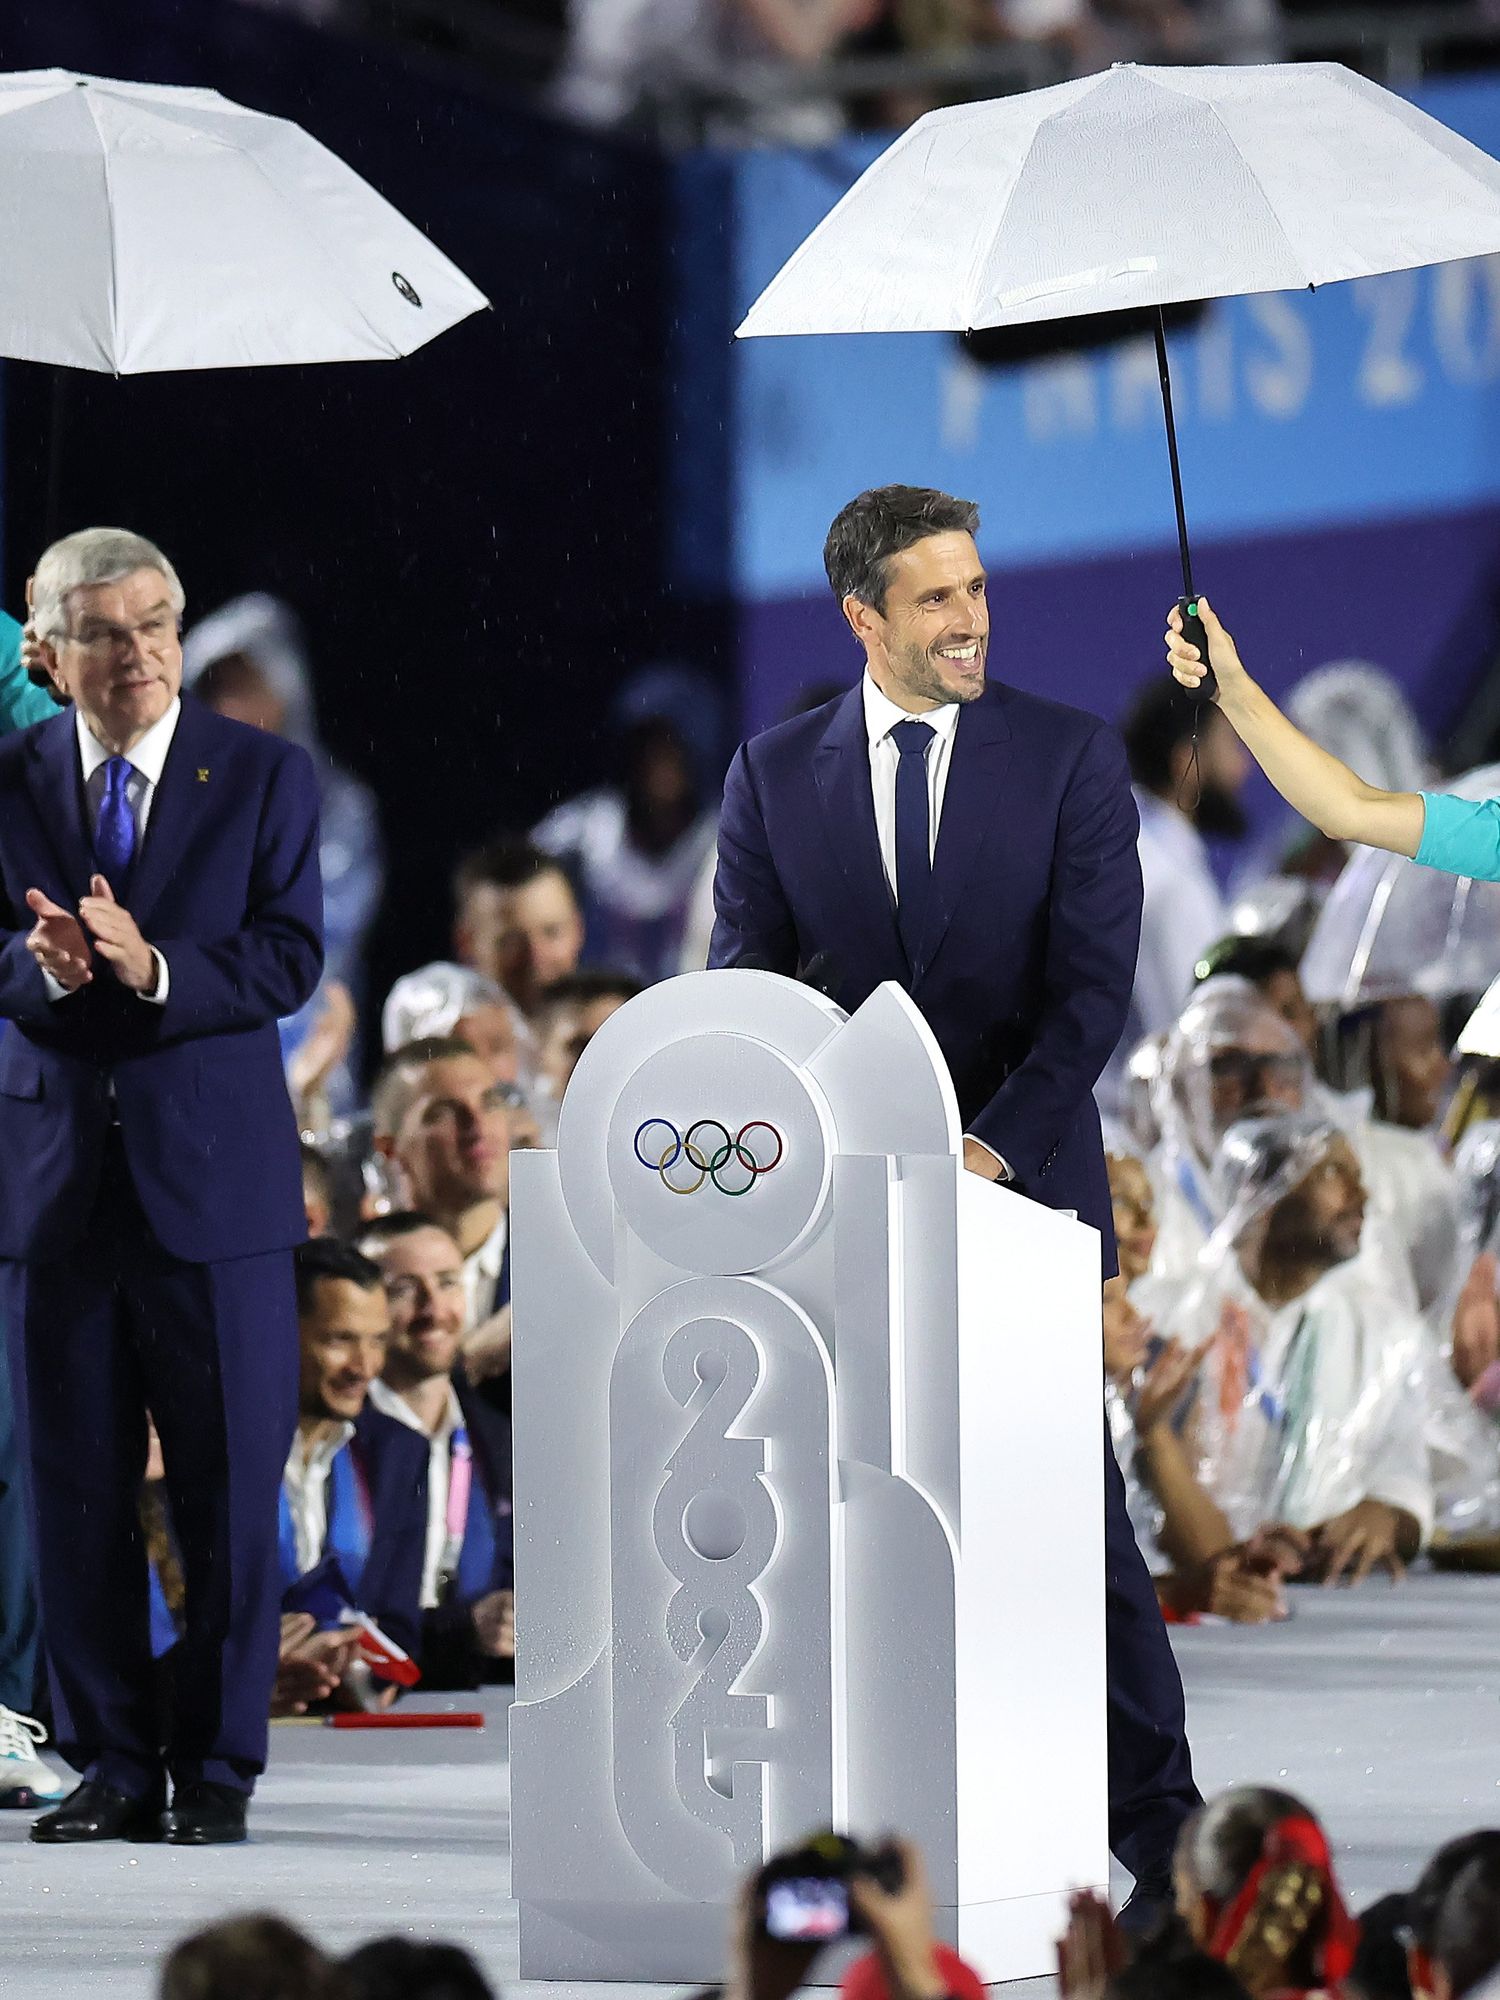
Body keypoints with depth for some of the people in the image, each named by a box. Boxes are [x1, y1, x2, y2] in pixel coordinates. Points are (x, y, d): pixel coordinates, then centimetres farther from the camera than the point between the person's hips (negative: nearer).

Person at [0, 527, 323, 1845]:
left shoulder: (264, 777, 3)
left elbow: (288, 958, -5)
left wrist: (153, 968, -21)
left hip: (213, 1174, -2)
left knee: (231, 1491, -1)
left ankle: (219, 1769, 7)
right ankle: (109, 1763, 13)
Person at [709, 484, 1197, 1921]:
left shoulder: (1071, 757, 1)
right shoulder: (775, 772, 8)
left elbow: (1091, 986, -6)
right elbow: (742, 990, 7)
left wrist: (990, 1145, -17)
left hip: (1024, 1192, -2)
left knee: (1077, 1515, -4)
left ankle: (1158, 1838, 2)